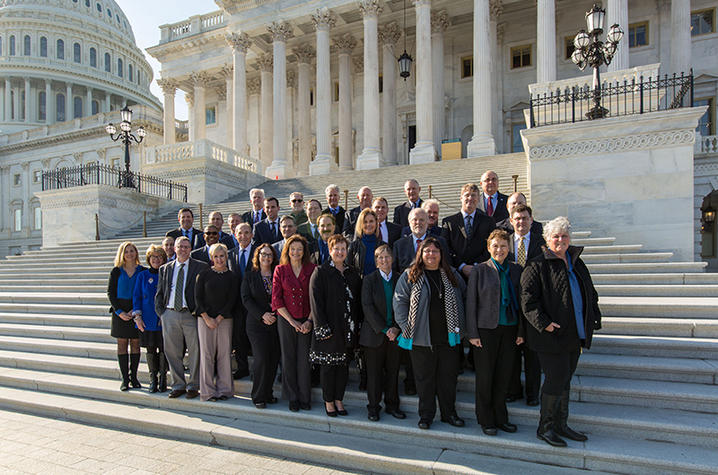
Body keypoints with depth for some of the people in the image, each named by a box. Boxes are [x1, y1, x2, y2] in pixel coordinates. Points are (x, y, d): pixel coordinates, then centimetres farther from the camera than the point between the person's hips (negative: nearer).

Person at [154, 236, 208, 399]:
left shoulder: (200, 267, 1)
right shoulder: (165, 268, 13)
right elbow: (159, 293, 15)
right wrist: (160, 312, 4)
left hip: (191, 314, -3)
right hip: (170, 314, 3)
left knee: (195, 352, 1)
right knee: (172, 352, 9)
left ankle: (193, 386, 15)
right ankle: (178, 385, 23)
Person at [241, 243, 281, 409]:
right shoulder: (250, 275, 4)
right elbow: (246, 299, -3)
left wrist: (274, 314, -7)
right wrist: (262, 315, -12)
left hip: (276, 322, 3)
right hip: (257, 323, -2)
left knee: (274, 359, 3)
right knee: (262, 358, -8)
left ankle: (267, 393, 18)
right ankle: (259, 397, 7)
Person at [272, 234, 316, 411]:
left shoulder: (312, 269, 1)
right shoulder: (280, 270, 1)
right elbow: (276, 299, -2)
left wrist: (309, 320, -9)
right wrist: (292, 321, -8)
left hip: (306, 322, 0)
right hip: (286, 321, 0)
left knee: (304, 360, 3)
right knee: (288, 359, 8)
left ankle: (304, 398, 19)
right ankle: (292, 398, 23)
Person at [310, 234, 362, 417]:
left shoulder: (353, 273, 11)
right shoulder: (320, 272, -4)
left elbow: (358, 300, 13)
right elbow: (316, 301, -10)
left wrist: (358, 323, 5)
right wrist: (322, 327, -15)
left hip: (349, 329, 5)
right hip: (329, 328, -4)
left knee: (344, 365, 11)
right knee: (328, 366, 4)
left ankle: (339, 399, 24)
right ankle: (328, 401, 19)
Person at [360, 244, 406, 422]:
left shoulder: (399, 279, 5)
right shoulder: (369, 279, -3)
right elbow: (367, 307, -10)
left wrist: (396, 328, -8)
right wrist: (384, 329, -14)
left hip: (395, 334, 2)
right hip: (374, 333, -2)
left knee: (393, 371, 11)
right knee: (374, 372, 6)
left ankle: (392, 405, 27)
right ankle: (374, 407, 21)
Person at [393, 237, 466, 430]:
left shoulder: (452, 276, 10)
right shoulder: (410, 276, 0)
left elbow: (463, 298, 17)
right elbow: (400, 301, -2)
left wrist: (459, 327, 10)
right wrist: (407, 327, -10)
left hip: (447, 337, 3)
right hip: (421, 337, -3)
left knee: (448, 376, 11)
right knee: (424, 378, 6)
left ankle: (449, 413, 28)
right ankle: (426, 415, 22)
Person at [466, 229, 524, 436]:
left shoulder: (516, 270, 8)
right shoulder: (479, 270, -2)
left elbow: (520, 301, 11)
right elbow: (471, 303, -4)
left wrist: (521, 331, 6)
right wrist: (472, 333, -8)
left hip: (510, 330, 3)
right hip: (486, 329, -3)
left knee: (504, 375, 9)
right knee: (485, 376, 5)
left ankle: (500, 417, 26)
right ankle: (486, 420, 20)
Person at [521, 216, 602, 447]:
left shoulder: (577, 263, 13)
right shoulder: (537, 266, -9)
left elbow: (590, 292, 22)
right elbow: (528, 300, -15)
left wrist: (594, 316, 10)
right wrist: (543, 323, -23)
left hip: (574, 334, 7)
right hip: (551, 335, -7)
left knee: (564, 380, 15)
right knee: (556, 379, -4)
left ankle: (560, 425, 28)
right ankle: (545, 428, 13)